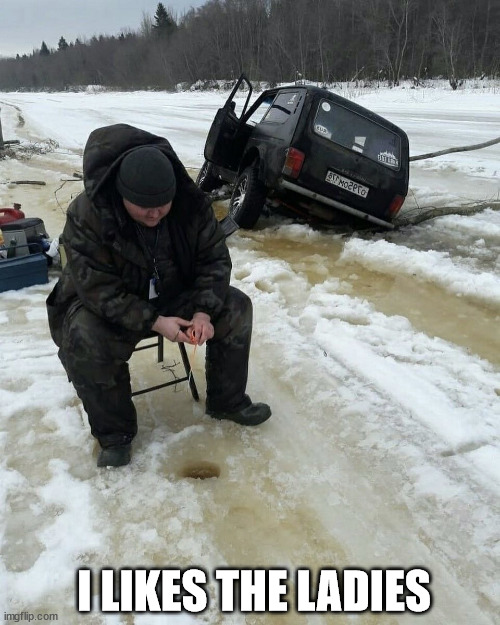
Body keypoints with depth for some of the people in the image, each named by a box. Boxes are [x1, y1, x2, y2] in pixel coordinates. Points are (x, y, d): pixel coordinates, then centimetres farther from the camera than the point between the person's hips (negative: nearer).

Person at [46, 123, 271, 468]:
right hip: (103, 303, -3)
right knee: (83, 342, -33)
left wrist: (204, 312, -26)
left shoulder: (193, 204, -18)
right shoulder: (86, 216, -28)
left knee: (236, 307, -11)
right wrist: (154, 322, -34)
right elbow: (98, 289, -27)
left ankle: (227, 401, 7)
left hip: (175, 293, 4)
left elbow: (214, 260, -11)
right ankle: (115, 435, -10)